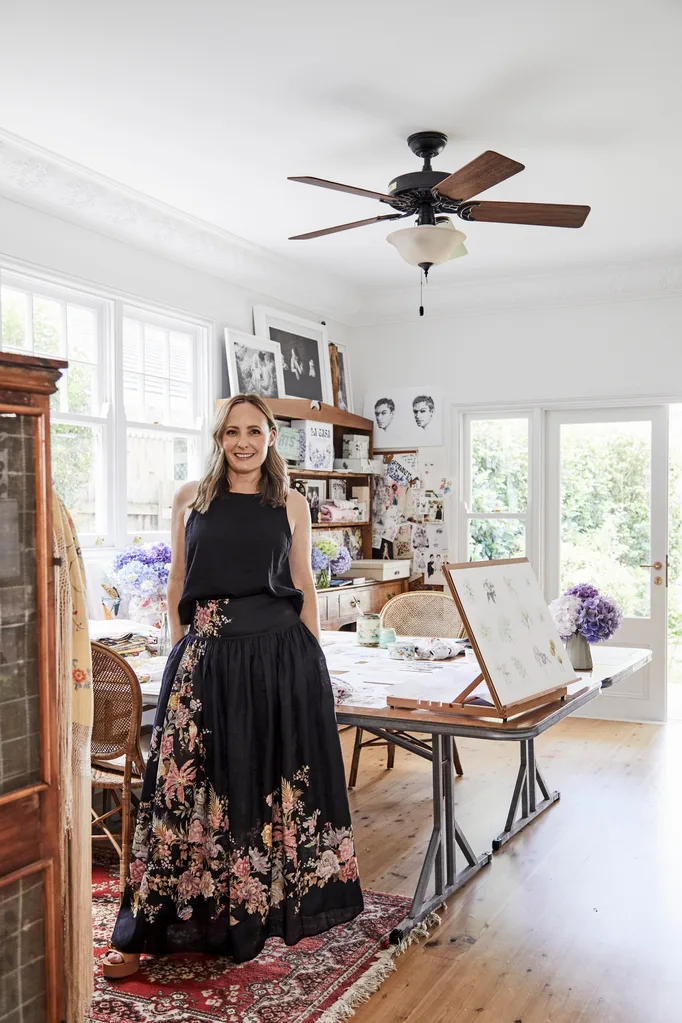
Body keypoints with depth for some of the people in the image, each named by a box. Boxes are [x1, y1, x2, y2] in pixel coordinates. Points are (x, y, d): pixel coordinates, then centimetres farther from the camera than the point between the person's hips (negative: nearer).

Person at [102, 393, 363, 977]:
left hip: (281, 654, 0)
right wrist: (181, 651, 4)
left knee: (280, 783, 8)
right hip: (207, 658, 0)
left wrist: (310, 655, 5)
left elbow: (305, 587, 10)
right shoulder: (191, 499, 7)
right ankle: (146, 933, 14)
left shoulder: (292, 504, 6)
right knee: (191, 787, 2)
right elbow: (177, 584, 10)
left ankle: (293, 909, 28)